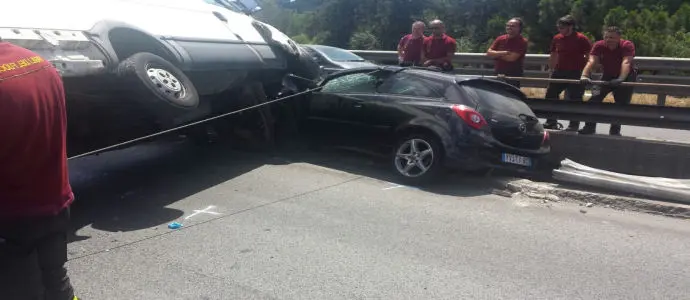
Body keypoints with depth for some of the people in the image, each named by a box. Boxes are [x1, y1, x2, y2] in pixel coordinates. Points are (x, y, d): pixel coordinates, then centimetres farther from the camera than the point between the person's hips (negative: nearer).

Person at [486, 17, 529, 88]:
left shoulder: (522, 42, -9)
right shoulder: (500, 39, 7)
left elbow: (512, 58, -19)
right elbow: (489, 53, 0)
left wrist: (497, 54, -5)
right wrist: (502, 53, -16)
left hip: (513, 76, -5)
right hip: (498, 74, 5)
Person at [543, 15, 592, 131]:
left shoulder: (582, 39, -8)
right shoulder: (557, 38, 7)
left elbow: (590, 57, -6)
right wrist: (551, 70, 14)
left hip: (576, 74, -6)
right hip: (559, 72, 6)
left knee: (574, 99, -1)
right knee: (550, 95, 6)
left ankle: (574, 124, 8)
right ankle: (551, 122, 16)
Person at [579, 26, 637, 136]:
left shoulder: (627, 45, -26)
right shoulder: (599, 45, -19)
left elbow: (626, 62, -40)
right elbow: (591, 61, -31)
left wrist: (621, 79, -56)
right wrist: (584, 75, -49)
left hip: (625, 77, -2)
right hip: (607, 76, 3)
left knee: (622, 104, -3)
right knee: (594, 98, -10)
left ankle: (615, 130, 11)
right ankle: (589, 127, -3)